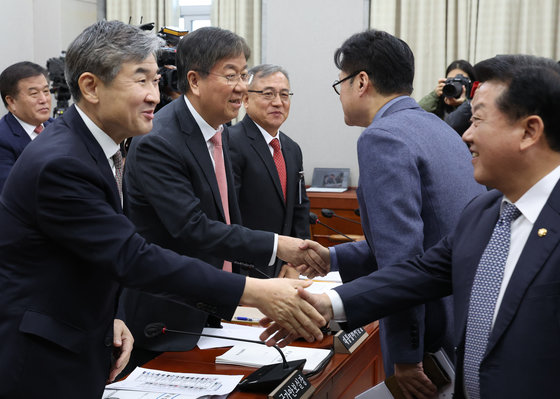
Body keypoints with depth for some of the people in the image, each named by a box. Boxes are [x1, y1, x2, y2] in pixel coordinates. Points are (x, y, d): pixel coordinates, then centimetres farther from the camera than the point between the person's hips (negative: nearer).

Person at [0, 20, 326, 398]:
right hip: (41, 369, -9)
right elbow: (134, 258, -28)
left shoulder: (99, 148, 6)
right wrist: (253, 293, -29)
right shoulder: (60, 164, -24)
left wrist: (111, 318, -4)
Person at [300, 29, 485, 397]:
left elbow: (402, 250, -24)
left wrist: (406, 353, -19)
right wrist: (334, 258, 18)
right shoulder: (436, 126, 13)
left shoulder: (383, 137, -16)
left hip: (437, 338, -9)